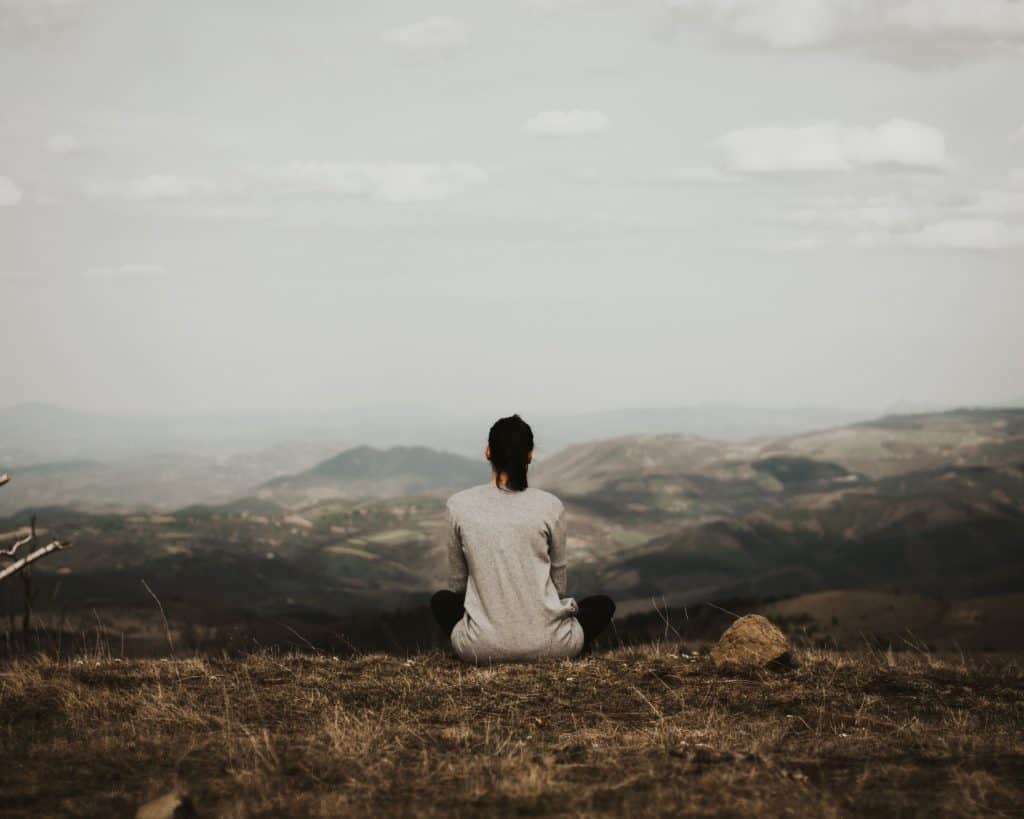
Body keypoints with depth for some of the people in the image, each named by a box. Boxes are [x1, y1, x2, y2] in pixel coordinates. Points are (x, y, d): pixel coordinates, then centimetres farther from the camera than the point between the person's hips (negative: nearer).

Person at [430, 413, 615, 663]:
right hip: (546, 643, 0)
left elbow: (457, 583, 10)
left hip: (482, 646, 0)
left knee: (441, 600, 34)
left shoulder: (459, 505, -3)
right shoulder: (550, 506, -4)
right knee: (602, 604, 31)